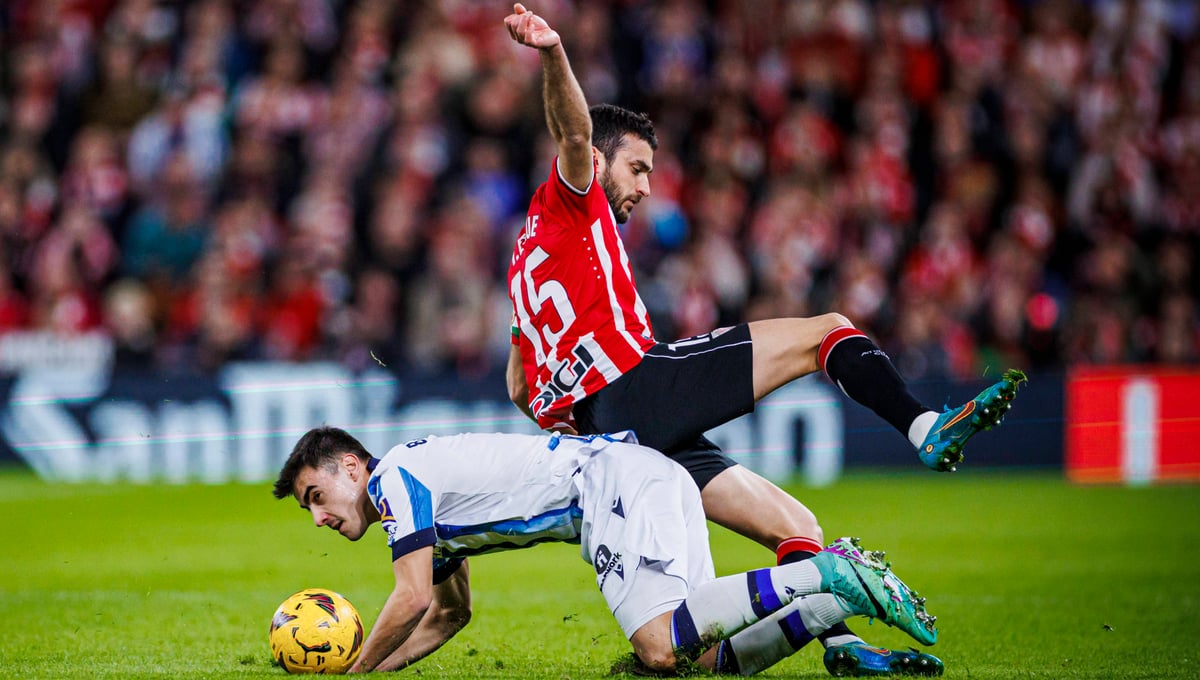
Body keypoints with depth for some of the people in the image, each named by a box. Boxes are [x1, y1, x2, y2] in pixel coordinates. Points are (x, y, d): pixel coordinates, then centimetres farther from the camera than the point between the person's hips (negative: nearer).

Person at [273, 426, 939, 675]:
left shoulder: (395, 477, -3)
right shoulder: (426, 501, 26)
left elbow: (412, 599, -11)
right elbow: (448, 613, 37)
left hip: (620, 479, -9)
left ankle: (826, 574, -27)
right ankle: (841, 599, -10)